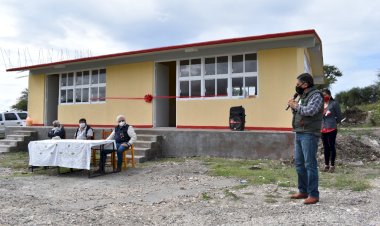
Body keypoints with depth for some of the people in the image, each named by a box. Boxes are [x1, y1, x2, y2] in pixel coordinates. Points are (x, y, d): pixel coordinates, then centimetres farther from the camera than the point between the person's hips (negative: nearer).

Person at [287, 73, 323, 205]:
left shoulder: (316, 95, -8)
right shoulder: (303, 96, 18)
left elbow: (309, 111, -23)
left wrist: (296, 106, -10)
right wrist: (293, 106, 2)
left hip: (309, 135, -9)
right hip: (299, 134, 9)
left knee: (310, 164, -7)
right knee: (299, 164, 11)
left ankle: (313, 195, -1)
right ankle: (303, 191, 21)